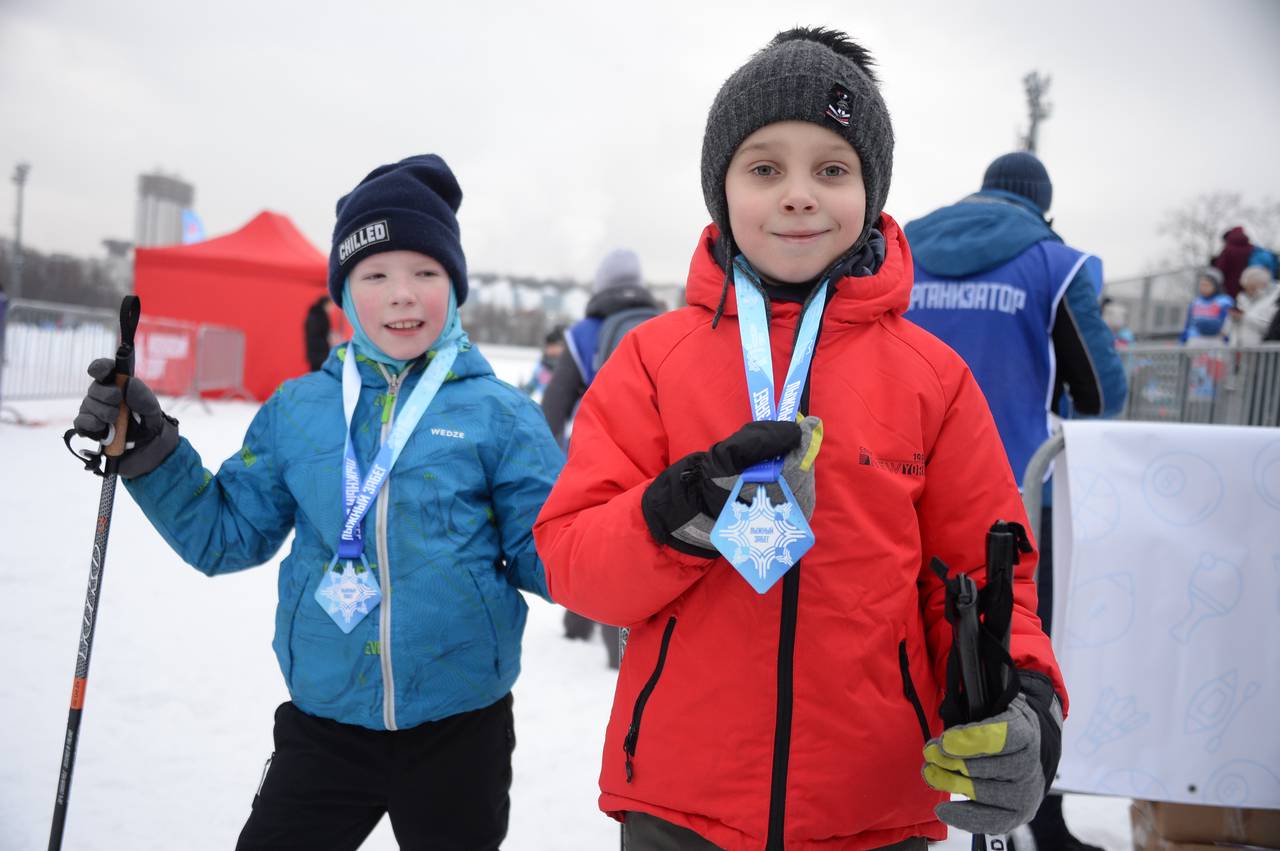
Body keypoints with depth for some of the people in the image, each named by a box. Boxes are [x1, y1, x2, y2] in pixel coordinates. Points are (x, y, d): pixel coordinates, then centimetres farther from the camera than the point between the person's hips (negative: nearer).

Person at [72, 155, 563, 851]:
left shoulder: (499, 415, -7)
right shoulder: (297, 409, 0)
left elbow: (546, 559, -4)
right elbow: (227, 537, 6)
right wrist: (149, 449, -5)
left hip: (460, 732, -1)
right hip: (323, 728, 2)